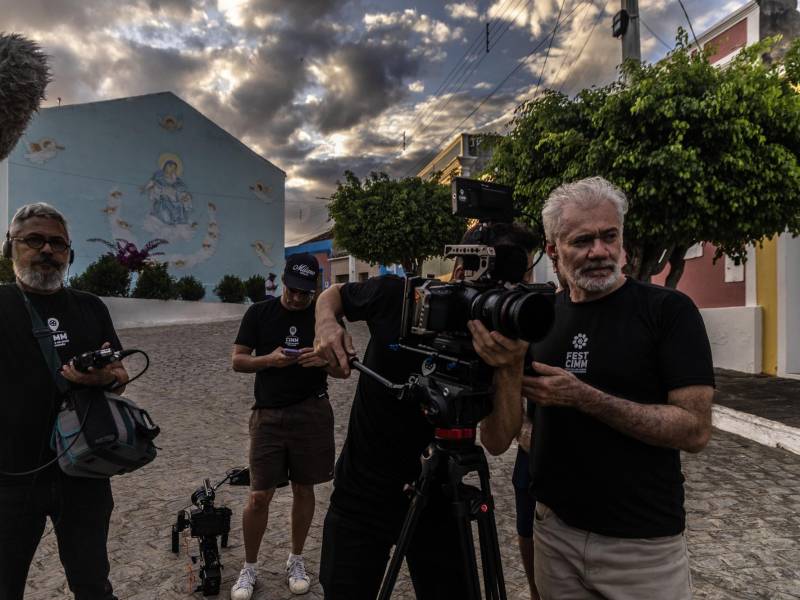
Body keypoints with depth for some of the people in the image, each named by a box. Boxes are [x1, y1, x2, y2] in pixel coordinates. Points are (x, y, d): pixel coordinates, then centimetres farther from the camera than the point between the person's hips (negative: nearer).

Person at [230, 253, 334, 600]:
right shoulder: (259, 313, 1)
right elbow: (237, 361, 1)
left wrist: (324, 360, -17)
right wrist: (270, 359, -18)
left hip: (311, 414, 1)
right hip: (268, 415, 0)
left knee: (303, 490, 10)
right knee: (259, 496, 1)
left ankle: (296, 560, 31)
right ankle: (249, 567, 23)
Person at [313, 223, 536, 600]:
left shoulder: (503, 337, -15)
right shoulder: (397, 295, -16)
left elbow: (496, 443, -24)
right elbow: (333, 295, 5)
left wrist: (511, 368, -39)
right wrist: (326, 324, -16)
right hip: (362, 494, 0)